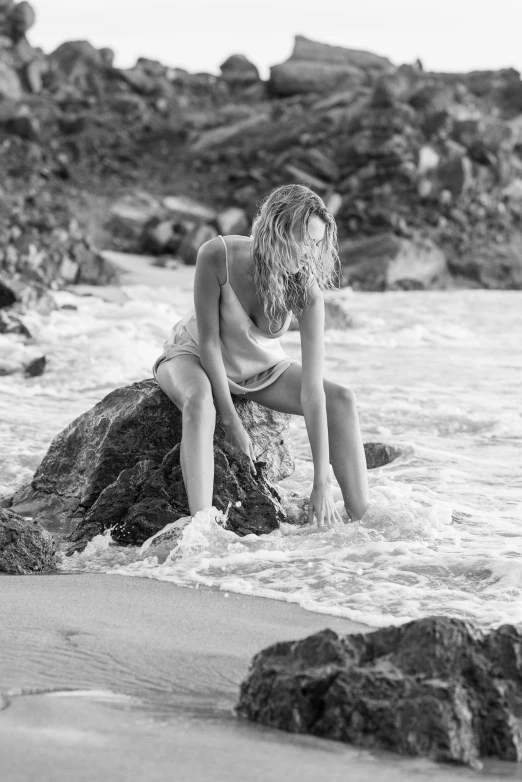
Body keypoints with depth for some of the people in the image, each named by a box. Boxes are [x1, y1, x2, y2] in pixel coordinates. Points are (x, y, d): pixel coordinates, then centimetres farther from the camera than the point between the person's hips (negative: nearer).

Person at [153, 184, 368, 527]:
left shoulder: (307, 290, -27)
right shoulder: (217, 257, -33)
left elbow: (311, 389, -29)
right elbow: (209, 340, -23)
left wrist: (323, 484, -33)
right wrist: (231, 420, -25)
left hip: (261, 366, 3)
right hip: (195, 357, -3)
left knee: (342, 400, -16)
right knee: (200, 399, -37)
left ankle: (362, 521, -13)